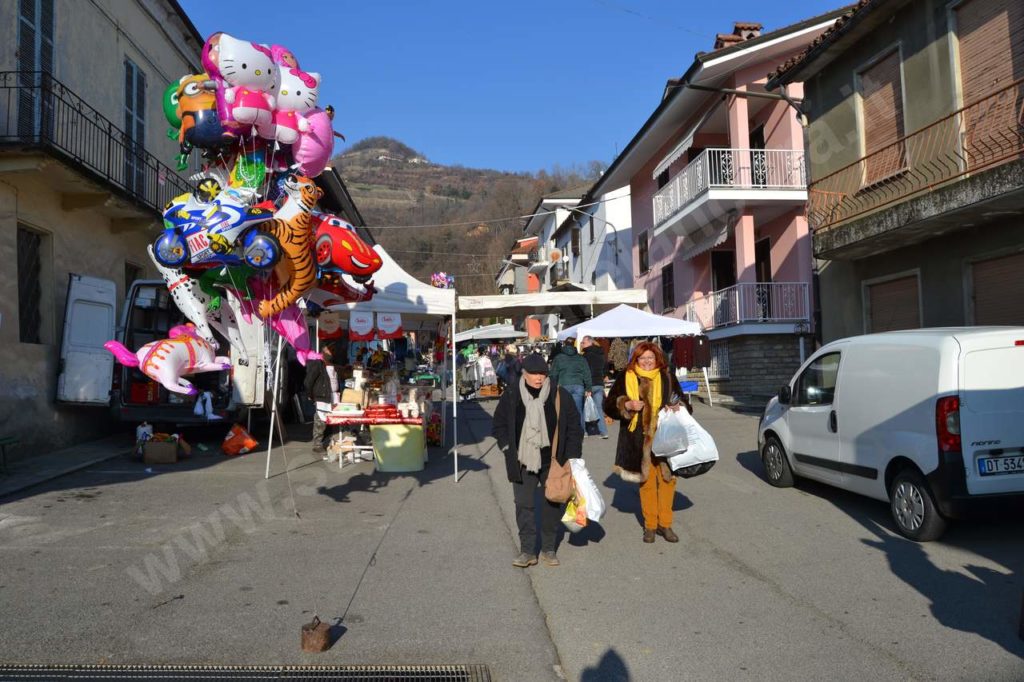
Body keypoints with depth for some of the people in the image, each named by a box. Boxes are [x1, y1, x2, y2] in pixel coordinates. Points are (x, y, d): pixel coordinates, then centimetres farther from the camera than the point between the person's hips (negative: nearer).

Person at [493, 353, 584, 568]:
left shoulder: (559, 395, -5)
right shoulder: (511, 396, -3)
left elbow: (573, 427, 1)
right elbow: (499, 425, 10)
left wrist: (571, 457, -3)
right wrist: (508, 448, 0)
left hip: (552, 461, 0)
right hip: (523, 462, 0)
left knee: (553, 503, 8)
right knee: (524, 505, 2)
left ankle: (548, 549, 24)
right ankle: (527, 551, 13)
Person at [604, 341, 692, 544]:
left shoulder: (667, 378, 5)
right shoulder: (626, 378, 2)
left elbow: (683, 401, 14)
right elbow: (609, 405, 3)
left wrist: (678, 407, -8)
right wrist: (626, 405, -14)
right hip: (639, 440, -1)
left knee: (667, 479, 4)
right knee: (646, 481, 6)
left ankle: (665, 523, 20)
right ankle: (650, 525, 20)